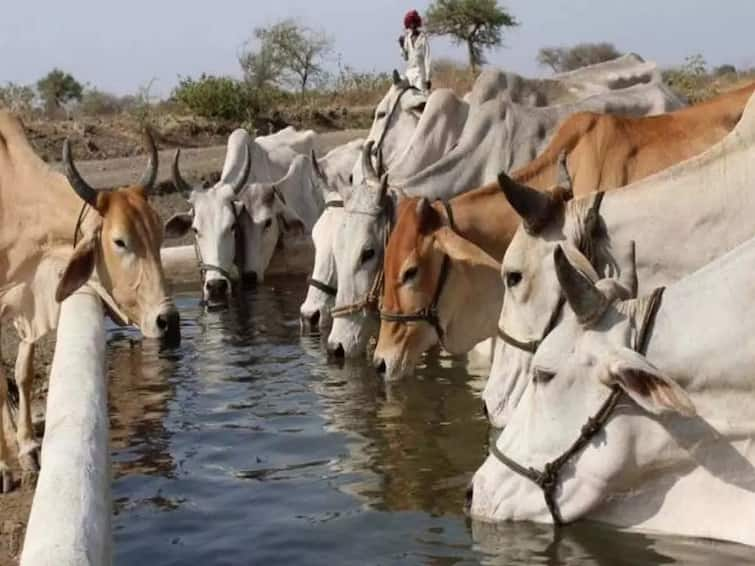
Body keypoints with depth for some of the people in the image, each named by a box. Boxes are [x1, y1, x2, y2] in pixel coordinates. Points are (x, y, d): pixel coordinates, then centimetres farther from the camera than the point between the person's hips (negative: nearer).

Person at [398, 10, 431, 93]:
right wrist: (402, 46, -1)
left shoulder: (423, 38, -9)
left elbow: (427, 59, -10)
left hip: (420, 71, -6)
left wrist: (427, 78, -13)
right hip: (409, 71, 6)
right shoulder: (407, 38, 9)